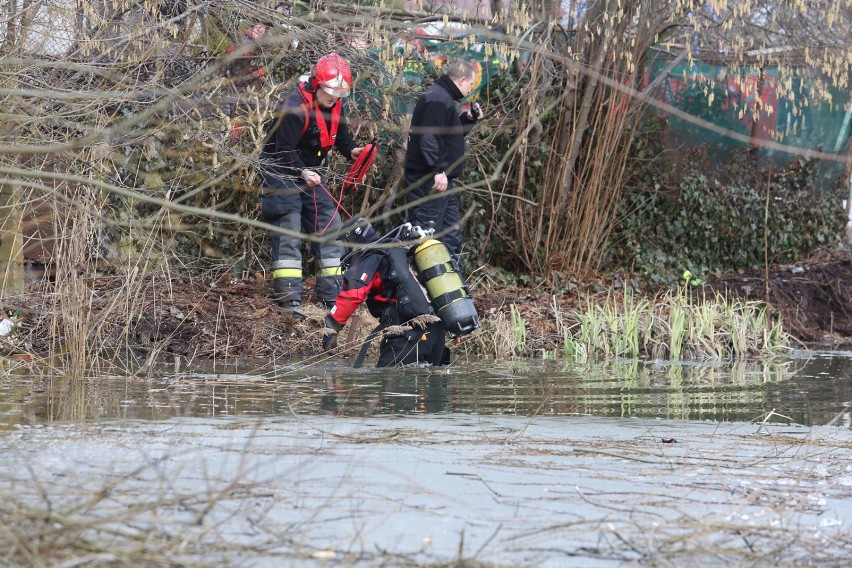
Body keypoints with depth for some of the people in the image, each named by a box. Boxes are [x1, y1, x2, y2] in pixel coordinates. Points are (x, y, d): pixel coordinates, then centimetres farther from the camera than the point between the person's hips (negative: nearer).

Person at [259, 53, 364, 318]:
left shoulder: (334, 107, 1)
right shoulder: (295, 109, -25)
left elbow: (340, 134, 13)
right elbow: (284, 149, -26)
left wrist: (351, 150, -8)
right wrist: (302, 172, -37)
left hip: (308, 173, 9)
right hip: (280, 172, -8)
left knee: (330, 224, 6)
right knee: (288, 231, -14)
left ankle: (332, 295, 14)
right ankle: (288, 298, -16)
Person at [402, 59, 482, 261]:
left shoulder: (443, 98, 19)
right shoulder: (437, 100, -15)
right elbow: (429, 137, -25)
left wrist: (468, 119, 16)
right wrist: (438, 170, -28)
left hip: (440, 178, 11)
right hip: (429, 181, -11)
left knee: (451, 234, 16)